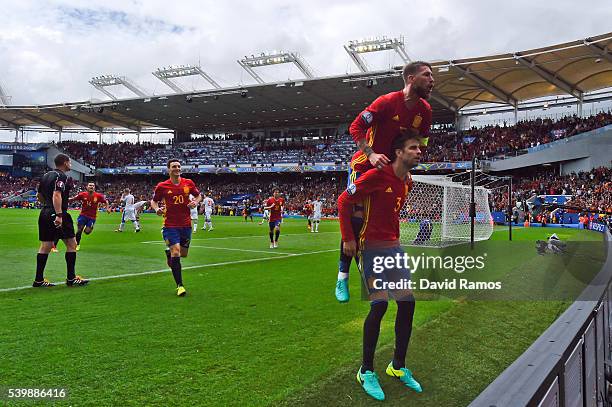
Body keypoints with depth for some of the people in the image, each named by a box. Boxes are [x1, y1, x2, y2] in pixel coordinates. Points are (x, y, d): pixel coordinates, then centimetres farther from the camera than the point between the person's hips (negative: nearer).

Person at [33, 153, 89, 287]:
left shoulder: (46, 176, 16)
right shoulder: (62, 176, -11)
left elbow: (39, 195, 23)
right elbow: (56, 195, -24)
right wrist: (59, 215, -29)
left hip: (44, 214, 9)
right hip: (57, 215, -9)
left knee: (45, 246, 9)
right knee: (72, 244, 2)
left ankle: (39, 279, 10)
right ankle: (71, 278, 5)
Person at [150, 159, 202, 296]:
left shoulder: (189, 183, 1)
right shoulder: (162, 186, -4)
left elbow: (198, 195, 16)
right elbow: (153, 201, 9)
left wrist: (195, 202, -6)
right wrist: (156, 208, -12)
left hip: (186, 224, 3)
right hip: (170, 225, -3)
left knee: (183, 254, 12)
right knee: (176, 253, -14)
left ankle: (169, 252, 49)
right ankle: (179, 285, -4)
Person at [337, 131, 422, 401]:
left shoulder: (407, 182, 9)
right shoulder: (378, 175, -16)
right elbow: (343, 201, -13)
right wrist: (348, 238, -13)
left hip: (394, 246, 9)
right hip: (372, 247, -8)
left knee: (408, 302, 6)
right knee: (379, 305, -12)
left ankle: (398, 366, 22)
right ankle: (366, 371, 7)